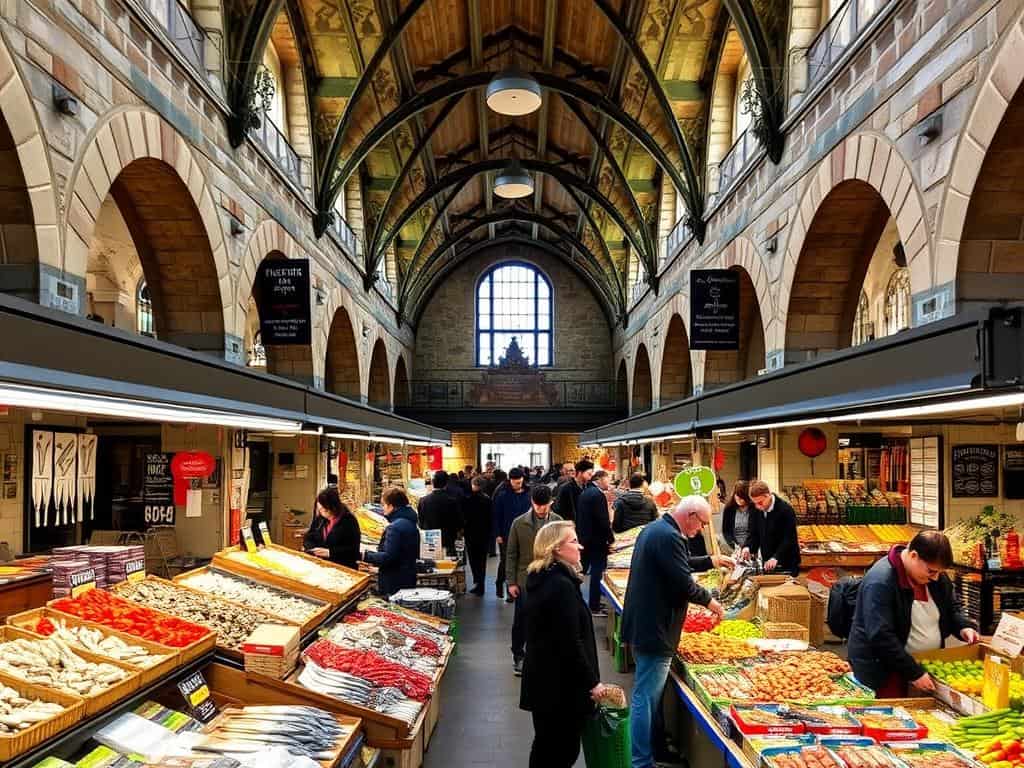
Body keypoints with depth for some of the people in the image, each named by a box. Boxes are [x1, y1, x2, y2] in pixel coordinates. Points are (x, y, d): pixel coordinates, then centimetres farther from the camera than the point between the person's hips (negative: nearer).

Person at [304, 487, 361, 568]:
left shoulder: (349, 520, -6)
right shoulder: (320, 518, 11)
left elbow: (353, 549, -10)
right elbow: (308, 538, 16)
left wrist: (330, 552, -20)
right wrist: (313, 549, -6)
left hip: (343, 566, -7)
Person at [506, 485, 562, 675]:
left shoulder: (559, 522, -2)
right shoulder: (519, 523, -5)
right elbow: (511, 554, 0)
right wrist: (511, 582, -2)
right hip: (525, 580, -1)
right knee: (521, 620, 8)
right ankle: (518, 656, 27)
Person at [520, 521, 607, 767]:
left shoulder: (541, 578, 7)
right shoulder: (562, 586, -23)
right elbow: (571, 644, -23)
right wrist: (592, 682, -13)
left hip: (542, 680, 9)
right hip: (561, 685, -9)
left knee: (546, 746, 19)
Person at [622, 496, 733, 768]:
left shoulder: (655, 529, 13)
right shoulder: (668, 537, -21)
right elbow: (684, 585, -22)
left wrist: (710, 561, 26)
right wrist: (709, 601, -6)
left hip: (642, 625, 11)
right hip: (655, 630, -11)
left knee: (646, 695, 20)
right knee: (646, 698, -4)